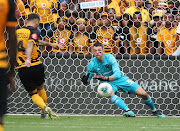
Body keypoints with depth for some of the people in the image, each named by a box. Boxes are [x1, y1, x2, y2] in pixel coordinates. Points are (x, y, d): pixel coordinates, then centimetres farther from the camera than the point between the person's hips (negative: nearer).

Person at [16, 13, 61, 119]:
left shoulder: (18, 32, 15)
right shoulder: (34, 31, -4)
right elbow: (30, 44, -25)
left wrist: (50, 44, 39)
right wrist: (28, 59, -40)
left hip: (21, 68, 3)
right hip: (36, 66, -3)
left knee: (33, 93, 10)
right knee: (40, 88, 23)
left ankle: (45, 108, -15)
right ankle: (44, 112, 30)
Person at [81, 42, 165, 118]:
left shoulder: (109, 57, -21)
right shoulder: (92, 64, -14)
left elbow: (117, 74, -30)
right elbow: (86, 82, -5)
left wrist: (105, 78, -47)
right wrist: (85, 80, -31)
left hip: (120, 79, -1)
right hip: (107, 83, 1)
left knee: (143, 94, -9)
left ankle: (154, 110, 18)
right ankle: (128, 111, -43)